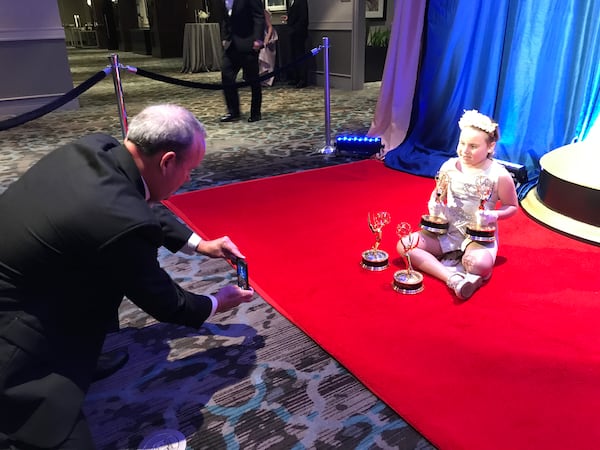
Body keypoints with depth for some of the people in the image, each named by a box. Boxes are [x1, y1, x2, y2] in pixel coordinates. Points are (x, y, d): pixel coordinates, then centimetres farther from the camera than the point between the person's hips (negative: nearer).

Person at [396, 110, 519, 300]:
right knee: (404, 244, -20)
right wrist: (433, 204, -6)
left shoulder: (500, 176, -10)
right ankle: (454, 279, -32)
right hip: (447, 231, 5)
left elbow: (512, 206, 3)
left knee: (480, 265, -41)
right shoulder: (450, 167, -1)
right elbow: (437, 193, 16)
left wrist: (495, 215, -18)